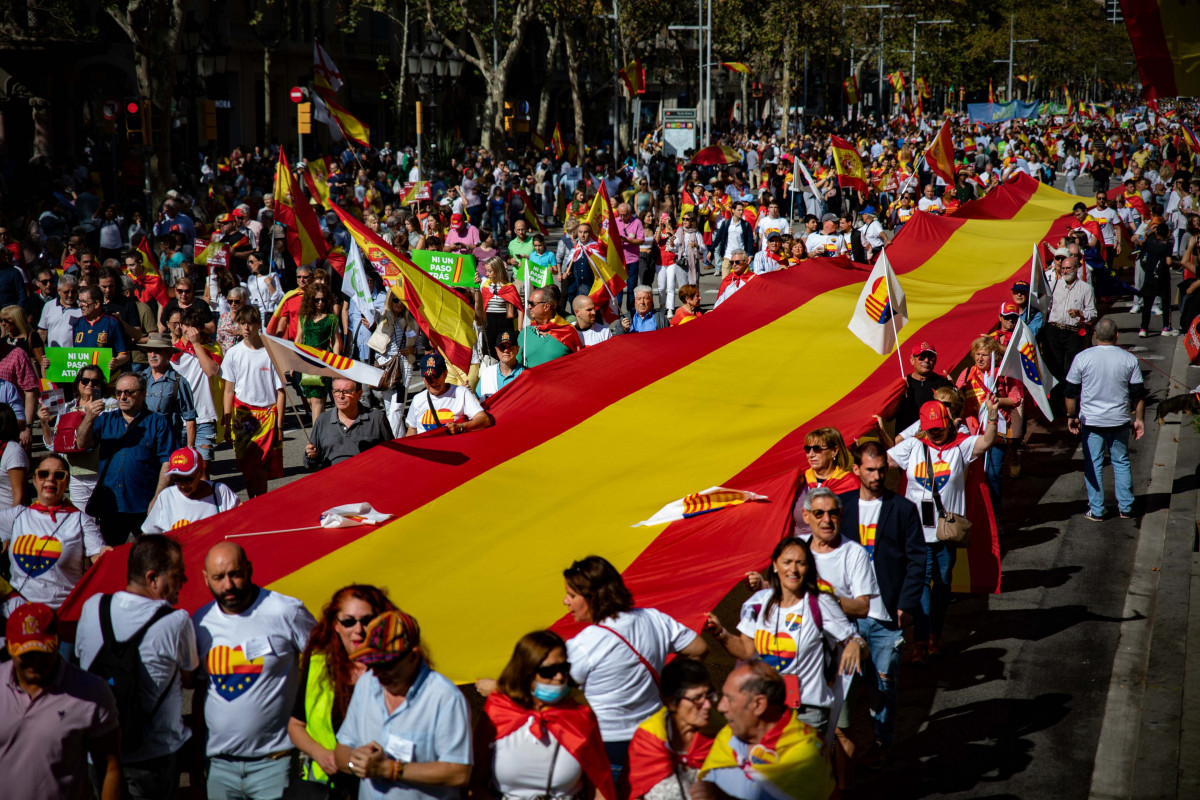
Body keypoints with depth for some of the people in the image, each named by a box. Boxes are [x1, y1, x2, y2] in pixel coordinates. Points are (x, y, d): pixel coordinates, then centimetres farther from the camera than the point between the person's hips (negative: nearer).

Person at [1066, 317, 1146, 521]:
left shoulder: (1082, 358, -8)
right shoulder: (1129, 359, -4)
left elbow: (1071, 392, -1)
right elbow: (1138, 394, 1)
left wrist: (1071, 416, 10)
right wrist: (1139, 419, 11)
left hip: (1091, 421, -1)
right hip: (1120, 420, 2)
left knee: (1093, 465, 6)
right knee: (1121, 462, 14)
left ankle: (1096, 510, 7)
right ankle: (1126, 508, 16)